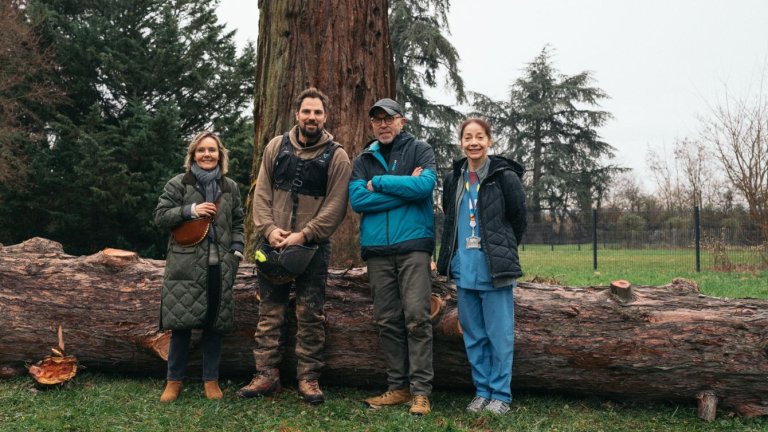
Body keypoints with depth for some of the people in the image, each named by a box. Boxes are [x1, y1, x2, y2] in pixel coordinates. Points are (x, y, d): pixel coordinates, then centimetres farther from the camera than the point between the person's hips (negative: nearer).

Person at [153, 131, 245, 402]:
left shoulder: (230, 187, 11)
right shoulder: (178, 184, 2)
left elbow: (237, 222, 16)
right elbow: (160, 217, 0)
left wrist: (237, 250, 4)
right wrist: (190, 210, -14)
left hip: (220, 265, 3)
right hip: (185, 264, -2)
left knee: (215, 322, 7)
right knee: (181, 321, 1)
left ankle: (211, 379, 19)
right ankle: (175, 379, 17)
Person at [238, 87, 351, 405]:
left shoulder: (336, 156, -3)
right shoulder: (276, 147, 7)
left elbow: (335, 205, -9)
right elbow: (262, 192, 5)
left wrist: (304, 235, -16)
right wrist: (269, 228, -8)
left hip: (313, 247, -3)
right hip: (274, 243, 3)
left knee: (310, 316, 3)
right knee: (269, 312, 8)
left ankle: (308, 378, 14)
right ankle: (266, 375, 18)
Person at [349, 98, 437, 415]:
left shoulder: (419, 150, 6)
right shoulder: (363, 160, 14)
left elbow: (425, 185, -14)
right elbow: (357, 199, -3)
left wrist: (379, 183, -6)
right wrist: (404, 188, -7)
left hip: (414, 245, -3)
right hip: (377, 249, 4)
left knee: (416, 318, -7)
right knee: (387, 322, 6)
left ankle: (421, 391, -1)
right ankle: (398, 387, 16)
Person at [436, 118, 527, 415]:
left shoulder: (505, 177, -6)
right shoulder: (453, 180, 9)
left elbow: (519, 220, 3)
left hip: (495, 270, -5)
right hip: (464, 270, 5)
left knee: (499, 335, 1)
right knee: (473, 336, 12)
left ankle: (501, 394, 14)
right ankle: (482, 391, 24)